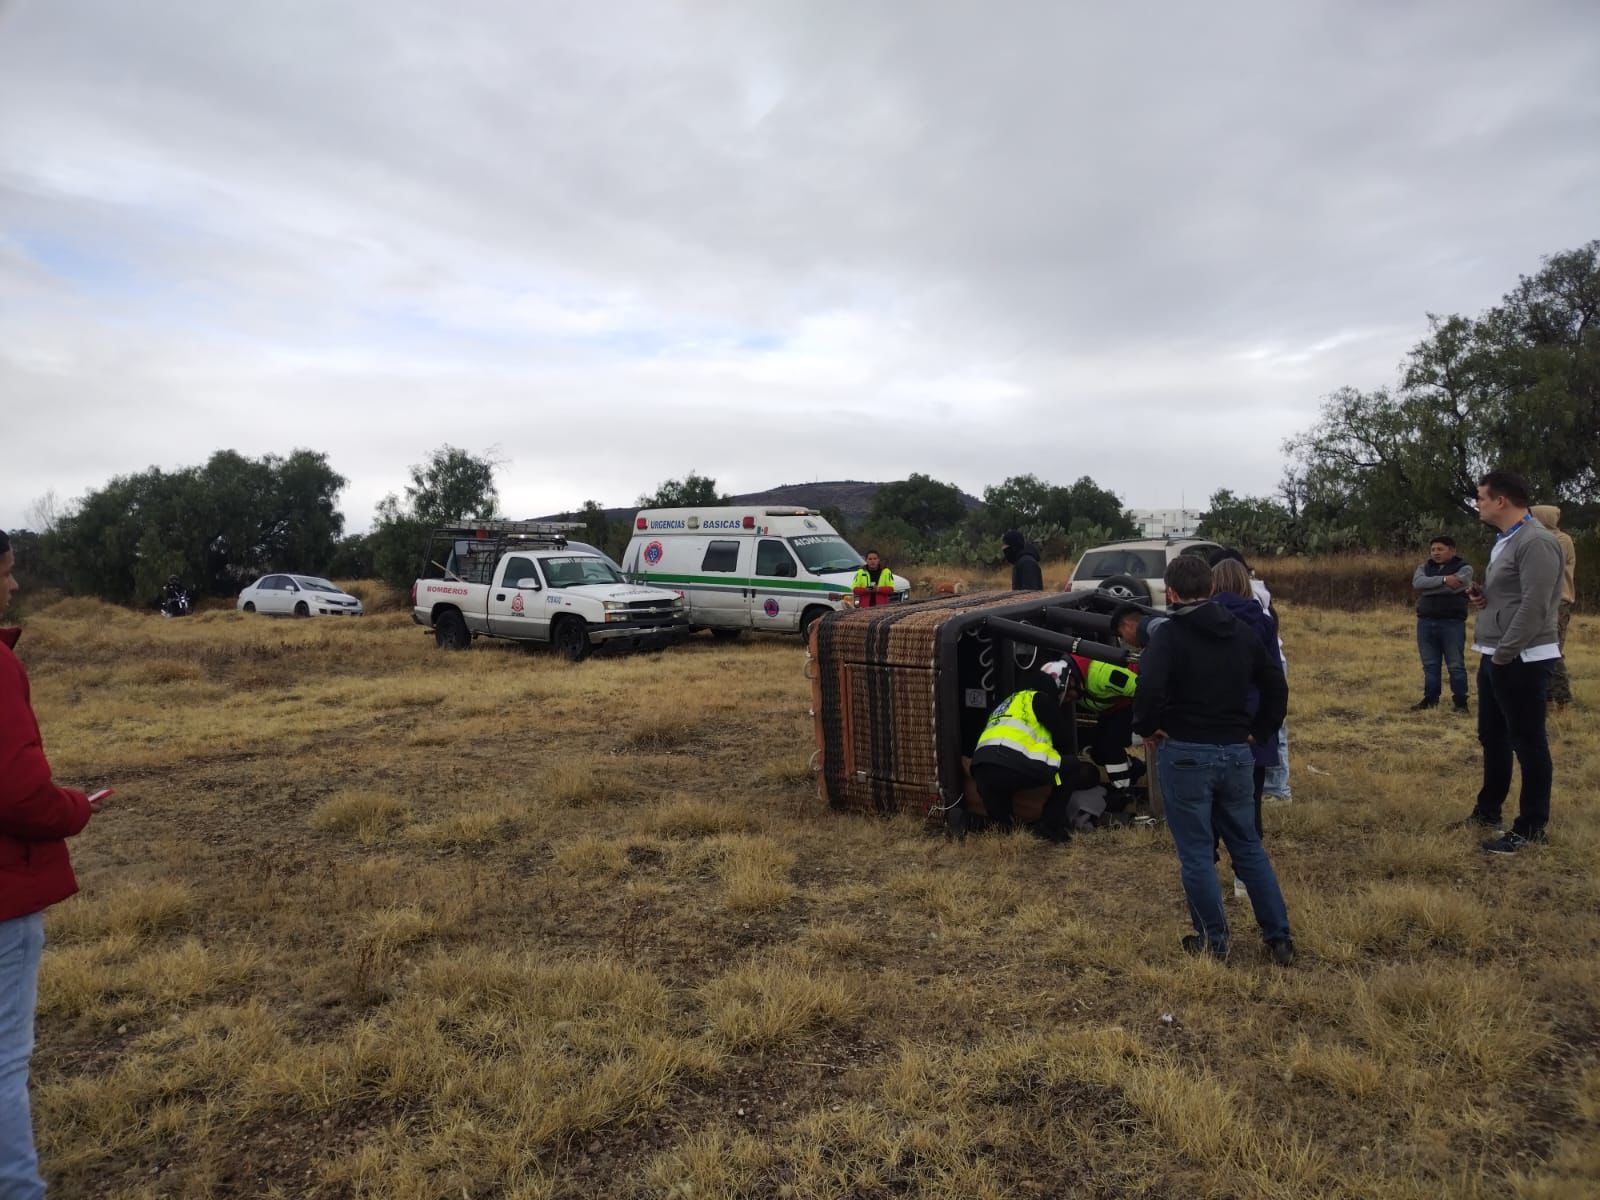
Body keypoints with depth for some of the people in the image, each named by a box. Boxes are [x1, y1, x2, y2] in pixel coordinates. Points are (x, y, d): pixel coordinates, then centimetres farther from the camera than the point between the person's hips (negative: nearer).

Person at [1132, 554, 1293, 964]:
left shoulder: (1169, 634, -12)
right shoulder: (1242, 633, 8)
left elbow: (1150, 687, -27)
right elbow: (1277, 687, 13)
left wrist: (1147, 729, -11)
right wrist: (1258, 733, 18)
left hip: (1185, 755, -6)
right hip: (1236, 753, 6)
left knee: (1196, 853, 7)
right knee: (1248, 847, 19)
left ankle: (1213, 941, 16)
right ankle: (1280, 938, 21)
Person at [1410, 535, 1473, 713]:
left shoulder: (1464, 568, 0)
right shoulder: (1424, 568, 12)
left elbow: (1453, 588, -18)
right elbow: (1417, 583, -10)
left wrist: (1427, 588, -10)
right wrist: (1443, 579, -20)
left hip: (1452, 623, -4)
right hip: (1426, 622, 4)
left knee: (1456, 665, 0)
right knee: (1430, 665, 10)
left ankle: (1461, 702, 7)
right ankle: (1431, 699, 19)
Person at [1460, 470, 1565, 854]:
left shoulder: (1536, 542, -17)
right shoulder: (1505, 541, 15)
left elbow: (1534, 607, -22)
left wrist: (1503, 654, -19)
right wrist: (1480, 596, 4)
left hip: (1520, 661, -10)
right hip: (1495, 658, 10)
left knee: (1528, 743, 0)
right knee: (1492, 738, 19)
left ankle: (1531, 828, 9)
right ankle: (1487, 811, 32)